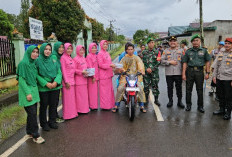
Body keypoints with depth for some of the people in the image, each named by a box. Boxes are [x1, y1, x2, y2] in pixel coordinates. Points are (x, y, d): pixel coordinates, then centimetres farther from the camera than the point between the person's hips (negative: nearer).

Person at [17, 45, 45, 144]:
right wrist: (28, 93, -18)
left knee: (32, 113, 12)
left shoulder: (33, 63, 11)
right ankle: (35, 135, 3)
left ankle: (30, 132, 26)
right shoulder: (23, 63, -12)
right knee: (32, 113, -6)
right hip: (27, 92, -7)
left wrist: (34, 90, 14)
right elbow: (21, 79, -16)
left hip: (34, 91, 8)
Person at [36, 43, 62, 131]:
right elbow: (37, 75, -9)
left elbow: (59, 72, 3)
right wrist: (46, 83, -17)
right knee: (44, 106, 8)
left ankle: (52, 121, 28)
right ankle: (44, 123, 24)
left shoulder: (53, 60, 5)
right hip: (43, 88, -3)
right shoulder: (38, 61, -5)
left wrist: (56, 82, -13)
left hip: (55, 87, 3)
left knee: (53, 105, 10)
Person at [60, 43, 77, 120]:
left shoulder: (70, 58, 15)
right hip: (67, 81, -8)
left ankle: (72, 113, 22)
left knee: (72, 98, 12)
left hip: (72, 80, 8)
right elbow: (63, 70, -13)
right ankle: (68, 115, 8)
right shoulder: (63, 58, -9)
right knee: (67, 98, -1)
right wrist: (66, 81, -16)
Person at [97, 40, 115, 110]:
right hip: (103, 75, -8)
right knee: (104, 91, -3)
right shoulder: (100, 54, -9)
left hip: (108, 74, 9)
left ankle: (110, 104, 23)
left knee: (110, 90, 13)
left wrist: (112, 65, 6)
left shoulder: (107, 53, 16)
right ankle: (105, 106, 6)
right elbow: (100, 65, -15)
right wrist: (110, 65, -22)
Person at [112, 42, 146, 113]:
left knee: (140, 88, -18)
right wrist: (122, 70, -23)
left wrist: (141, 70, -28)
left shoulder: (137, 58, 12)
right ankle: (116, 106, -6)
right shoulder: (124, 58, 14)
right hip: (125, 76, 0)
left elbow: (140, 64, -6)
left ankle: (142, 106, -5)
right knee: (120, 88, -18)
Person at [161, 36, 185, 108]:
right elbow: (162, 60, -1)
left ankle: (179, 101, 17)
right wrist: (170, 62, -12)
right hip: (169, 73, 0)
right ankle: (170, 101, 21)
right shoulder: (166, 51, 7)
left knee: (179, 87, 6)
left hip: (178, 73, 0)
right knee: (170, 87, 8)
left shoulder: (181, 51, 8)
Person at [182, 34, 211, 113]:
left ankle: (200, 106, 18)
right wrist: (183, 74, -2)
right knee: (188, 89, 6)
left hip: (199, 71, 0)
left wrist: (207, 73, 0)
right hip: (190, 71, 1)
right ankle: (188, 105, 20)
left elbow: (207, 62, 7)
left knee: (200, 90, 6)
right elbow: (185, 63, 4)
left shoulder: (204, 51, 6)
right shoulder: (188, 51, 6)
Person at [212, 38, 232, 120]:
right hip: (219, 78, 5)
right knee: (221, 96, 15)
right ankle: (221, 109, 31)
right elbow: (216, 66, 15)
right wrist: (214, 76, 9)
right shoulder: (220, 54, 12)